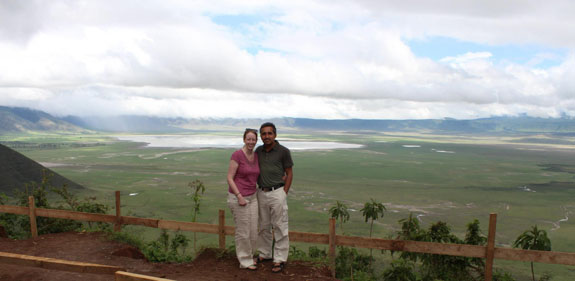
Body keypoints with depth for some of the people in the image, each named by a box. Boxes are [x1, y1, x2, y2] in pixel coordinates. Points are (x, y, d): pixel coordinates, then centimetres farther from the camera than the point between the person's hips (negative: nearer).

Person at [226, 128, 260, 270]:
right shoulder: (237, 154, -16)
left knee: (253, 230, 13)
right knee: (243, 231, 4)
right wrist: (239, 197, -19)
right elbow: (229, 178, -15)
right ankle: (244, 261, 21)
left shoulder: (256, 156, 5)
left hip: (252, 197, 7)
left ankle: (248, 257, 34)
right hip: (238, 197, -7)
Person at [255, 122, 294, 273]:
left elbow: (289, 174, -4)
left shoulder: (283, 151, -8)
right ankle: (265, 254, 30)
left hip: (277, 193, -5)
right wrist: (259, 187, 6)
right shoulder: (258, 151, 6)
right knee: (264, 226, 16)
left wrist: (284, 193, -9)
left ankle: (280, 259, 11)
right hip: (261, 193, 5)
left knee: (280, 227, 2)